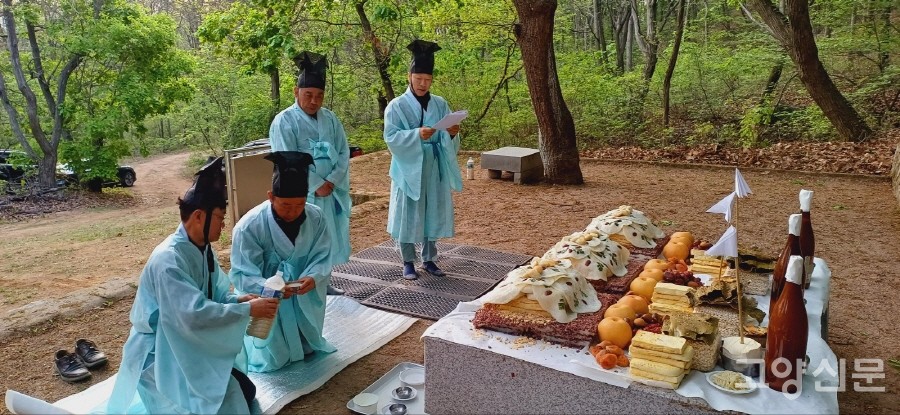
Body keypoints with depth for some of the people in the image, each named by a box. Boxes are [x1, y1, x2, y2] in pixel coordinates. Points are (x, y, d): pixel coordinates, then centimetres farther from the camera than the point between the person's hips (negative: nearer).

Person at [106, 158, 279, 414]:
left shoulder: (203, 249, 1)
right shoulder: (168, 260, -27)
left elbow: (212, 295, 9)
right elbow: (195, 314, -34)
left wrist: (238, 300, -12)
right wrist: (248, 310, -30)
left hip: (191, 345, 9)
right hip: (159, 354, -9)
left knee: (245, 391, 2)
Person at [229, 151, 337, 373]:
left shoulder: (317, 218, -17)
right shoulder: (248, 226, -27)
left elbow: (322, 259, -12)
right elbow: (242, 276, -24)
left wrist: (313, 278, -37)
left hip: (304, 298, 3)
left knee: (308, 349, 5)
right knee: (272, 360, -5)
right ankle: (247, 334, 26)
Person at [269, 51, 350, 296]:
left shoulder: (330, 118, 7)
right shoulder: (284, 121, -9)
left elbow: (344, 152, 4)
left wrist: (331, 181, -10)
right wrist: (317, 185, -16)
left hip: (331, 192, 6)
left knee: (329, 239, 13)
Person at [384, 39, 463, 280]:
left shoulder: (441, 105, 6)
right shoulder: (397, 106, -5)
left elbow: (449, 142, 5)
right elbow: (391, 138, -13)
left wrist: (452, 134, -19)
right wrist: (416, 134, -28)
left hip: (434, 170, 4)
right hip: (409, 170, -3)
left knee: (434, 214, 9)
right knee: (408, 215, 4)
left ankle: (429, 260, 24)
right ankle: (408, 262, 18)